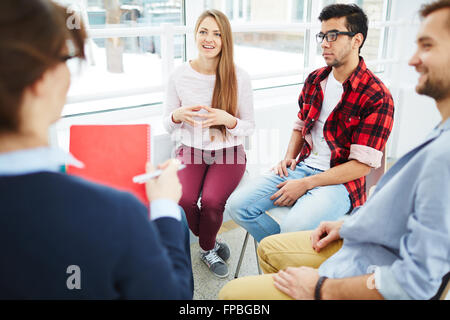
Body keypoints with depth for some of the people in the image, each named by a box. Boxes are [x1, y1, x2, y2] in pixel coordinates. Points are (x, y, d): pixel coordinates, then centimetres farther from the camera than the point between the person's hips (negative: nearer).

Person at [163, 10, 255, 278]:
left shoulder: (239, 77, -5)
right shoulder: (179, 76, -1)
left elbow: (249, 126, 0)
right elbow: (168, 124, 8)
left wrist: (228, 120, -22)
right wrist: (178, 116, -16)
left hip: (228, 152, -1)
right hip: (190, 150, 2)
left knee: (212, 200, -27)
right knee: (182, 201, -25)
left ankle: (206, 248, 10)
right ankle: (211, 245, 11)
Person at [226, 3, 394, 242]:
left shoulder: (377, 97, -11)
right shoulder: (314, 80, 10)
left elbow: (362, 164, -15)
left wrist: (305, 184, -18)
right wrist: (289, 157, 2)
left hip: (341, 180, -6)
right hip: (302, 167, 7)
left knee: (293, 228, -33)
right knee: (238, 205, -11)